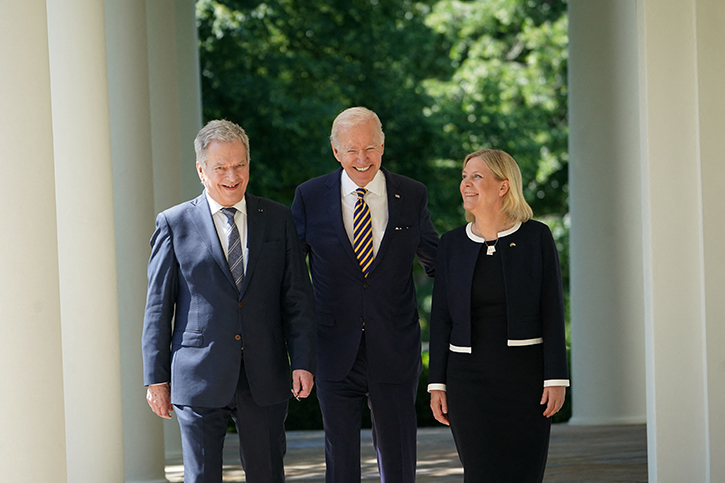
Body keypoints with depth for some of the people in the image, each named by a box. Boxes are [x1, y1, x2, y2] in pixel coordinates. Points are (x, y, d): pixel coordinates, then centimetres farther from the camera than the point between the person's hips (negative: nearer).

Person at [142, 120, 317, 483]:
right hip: (199, 380, -2)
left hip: (265, 382, 2)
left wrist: (303, 362, -3)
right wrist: (156, 377, -1)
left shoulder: (278, 219, 8)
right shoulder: (174, 224, 3)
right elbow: (158, 306, 3)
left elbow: (298, 298, 7)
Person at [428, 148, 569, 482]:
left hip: (525, 375, -2)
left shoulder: (537, 238, -2)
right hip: (469, 376, 2)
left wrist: (556, 378, -10)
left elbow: (552, 311, -4)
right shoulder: (453, 244, 5)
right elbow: (441, 317, 6)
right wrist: (437, 383, 2)